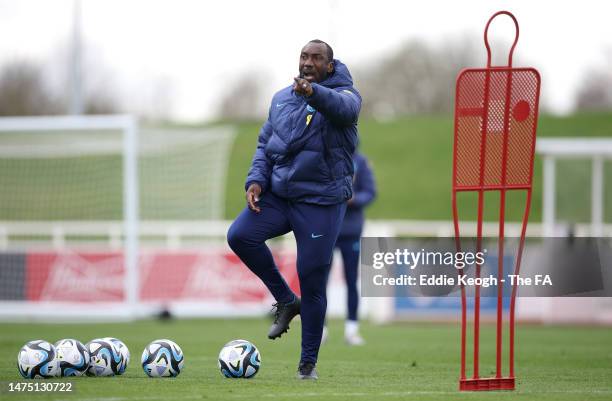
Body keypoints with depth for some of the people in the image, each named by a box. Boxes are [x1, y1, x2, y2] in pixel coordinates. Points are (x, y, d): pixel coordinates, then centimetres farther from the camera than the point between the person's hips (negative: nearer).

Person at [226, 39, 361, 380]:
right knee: (240, 236, -19)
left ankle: (308, 362, 11)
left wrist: (314, 93, -52)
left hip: (321, 202, -5)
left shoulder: (344, 93, -6)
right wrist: (257, 179, -1)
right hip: (278, 194, 5)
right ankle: (286, 301, 2)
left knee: (312, 281, -3)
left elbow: (343, 108, -31)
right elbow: (265, 143, 18)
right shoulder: (281, 99, 12)